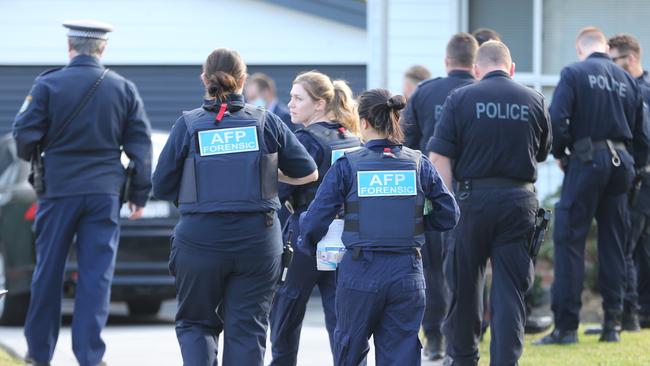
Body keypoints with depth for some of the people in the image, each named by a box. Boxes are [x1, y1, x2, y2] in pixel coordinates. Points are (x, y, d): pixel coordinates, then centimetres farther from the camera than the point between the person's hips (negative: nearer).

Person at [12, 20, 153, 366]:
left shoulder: (48, 85, -5)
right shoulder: (124, 89, 3)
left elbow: (24, 136, -7)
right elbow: (141, 145, 3)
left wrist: (31, 156, 16)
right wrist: (139, 193, 10)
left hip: (58, 190, -1)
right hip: (105, 193, 1)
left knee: (48, 272, 9)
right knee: (96, 275, 1)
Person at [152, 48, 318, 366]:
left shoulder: (187, 125, -2)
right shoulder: (266, 122, 1)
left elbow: (161, 187, 2)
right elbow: (308, 173, 8)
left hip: (199, 240, -1)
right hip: (257, 241, 1)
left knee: (195, 321, 14)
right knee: (247, 327, 7)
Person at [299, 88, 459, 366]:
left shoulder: (347, 166, -5)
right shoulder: (419, 164, 1)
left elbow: (315, 220, -6)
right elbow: (448, 216, 5)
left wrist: (308, 248, 14)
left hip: (360, 272, -1)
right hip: (407, 273, 1)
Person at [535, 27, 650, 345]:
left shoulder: (573, 74, -4)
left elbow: (557, 119, -14)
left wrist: (559, 153, 2)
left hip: (587, 161, -5)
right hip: (621, 162, 5)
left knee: (569, 239, -2)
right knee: (613, 244, 12)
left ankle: (566, 325, -7)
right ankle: (612, 324, 13)